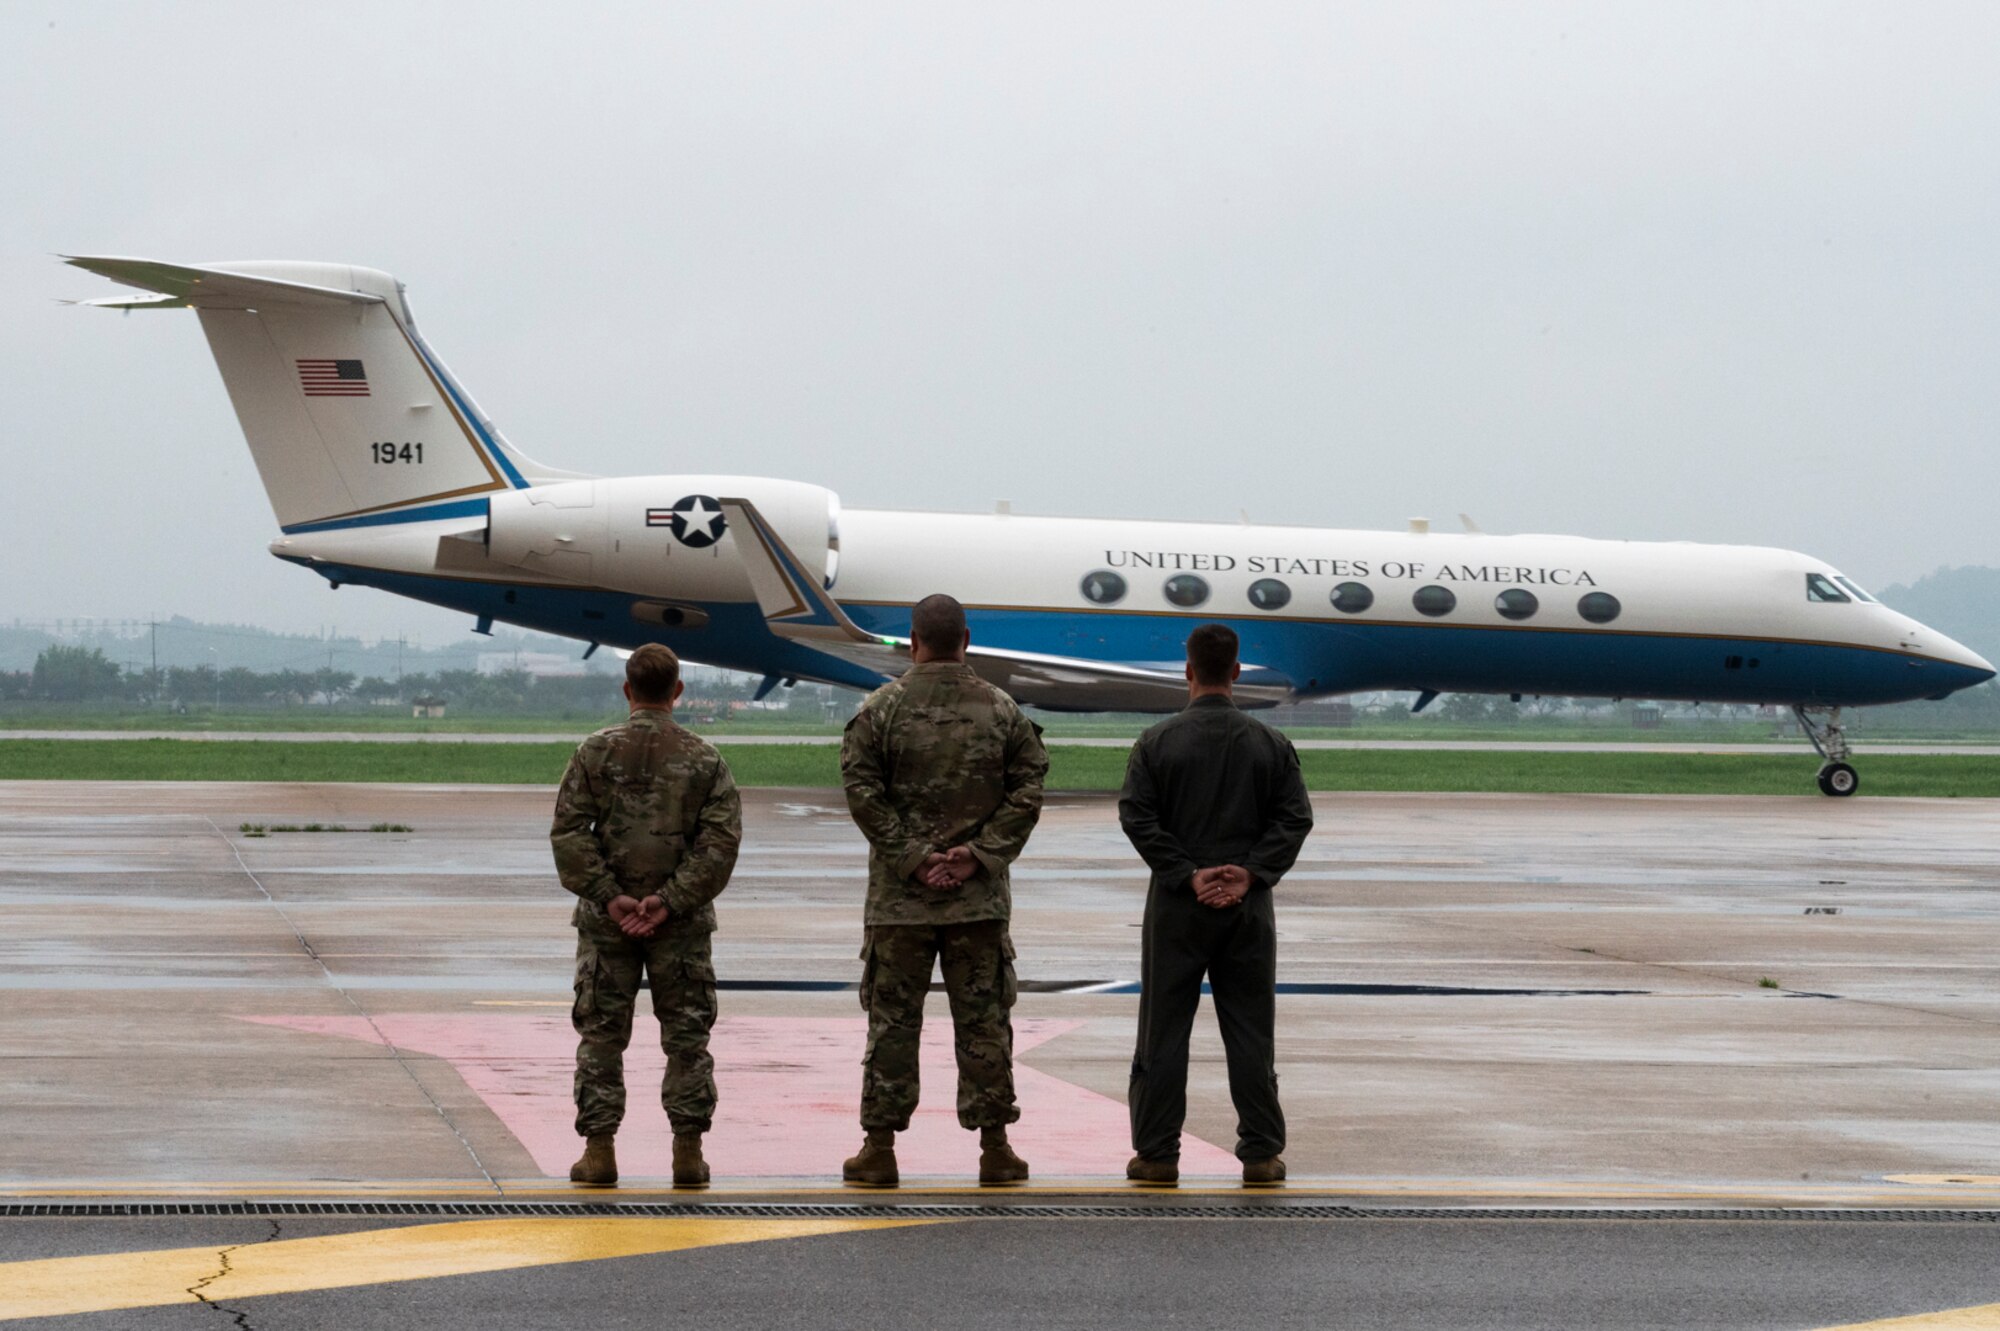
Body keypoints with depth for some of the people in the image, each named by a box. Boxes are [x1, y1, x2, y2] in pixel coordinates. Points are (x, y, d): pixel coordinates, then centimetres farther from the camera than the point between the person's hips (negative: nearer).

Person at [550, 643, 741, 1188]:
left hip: (606, 919, 0)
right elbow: (721, 840, -8)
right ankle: (688, 1150, 6)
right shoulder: (704, 759, 0)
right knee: (686, 1036, 8)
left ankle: (598, 1150, 4)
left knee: (601, 1034, 7)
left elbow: (568, 832, -7)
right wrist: (672, 900, -10)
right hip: (682, 924, 0)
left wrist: (607, 896, -8)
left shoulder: (596, 753, -1)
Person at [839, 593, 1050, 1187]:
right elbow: (1027, 793, -1)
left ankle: (879, 1147, 5)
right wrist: (979, 854, -3)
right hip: (980, 899, 1)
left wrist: (911, 857, -7)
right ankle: (995, 1147, 8)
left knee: (892, 1021, 4)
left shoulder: (881, 708, -2)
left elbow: (863, 792, -9)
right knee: (983, 1021, 6)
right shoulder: (1001, 710, 4)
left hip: (898, 899, -1)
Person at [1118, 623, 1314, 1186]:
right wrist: (1248, 873, -9)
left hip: (1176, 906, -1)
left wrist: (1187, 875, -9)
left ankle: (1156, 1152, 4)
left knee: (1164, 1030, 4)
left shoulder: (1158, 741, -3)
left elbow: (1137, 817, -9)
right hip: (1249, 907, 1)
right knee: (1251, 1033, 6)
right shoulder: (1270, 743, 2)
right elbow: (1295, 818, -4)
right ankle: (1261, 1152, 7)